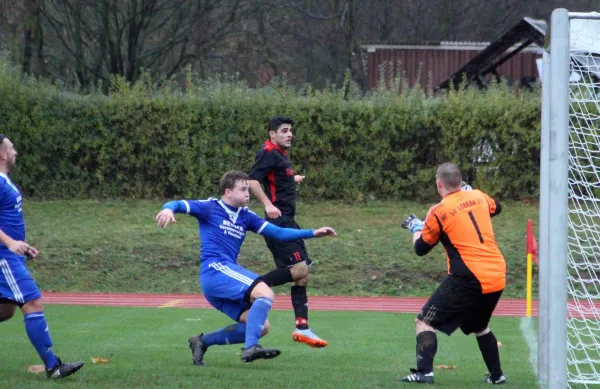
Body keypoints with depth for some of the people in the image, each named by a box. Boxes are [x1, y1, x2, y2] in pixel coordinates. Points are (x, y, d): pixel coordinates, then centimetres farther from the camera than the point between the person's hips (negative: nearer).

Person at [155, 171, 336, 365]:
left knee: (261, 327, -1)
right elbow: (177, 205, -6)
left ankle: (203, 341, 5)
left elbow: (278, 233, 20)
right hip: (214, 269, -8)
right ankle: (250, 347, -37)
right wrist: (169, 209, -31)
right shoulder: (210, 208, 4)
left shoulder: (246, 216, 21)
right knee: (265, 293, -26)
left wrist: (313, 233, 12)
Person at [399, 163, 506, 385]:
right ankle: (496, 375, 31)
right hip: (497, 278, 6)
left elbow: (421, 248, 5)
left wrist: (416, 227, 24)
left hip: (469, 279, -6)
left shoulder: (439, 212, -6)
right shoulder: (478, 197, 8)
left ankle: (424, 372, -19)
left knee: (424, 322, -2)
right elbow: (496, 208, 33)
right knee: (479, 326, 30)